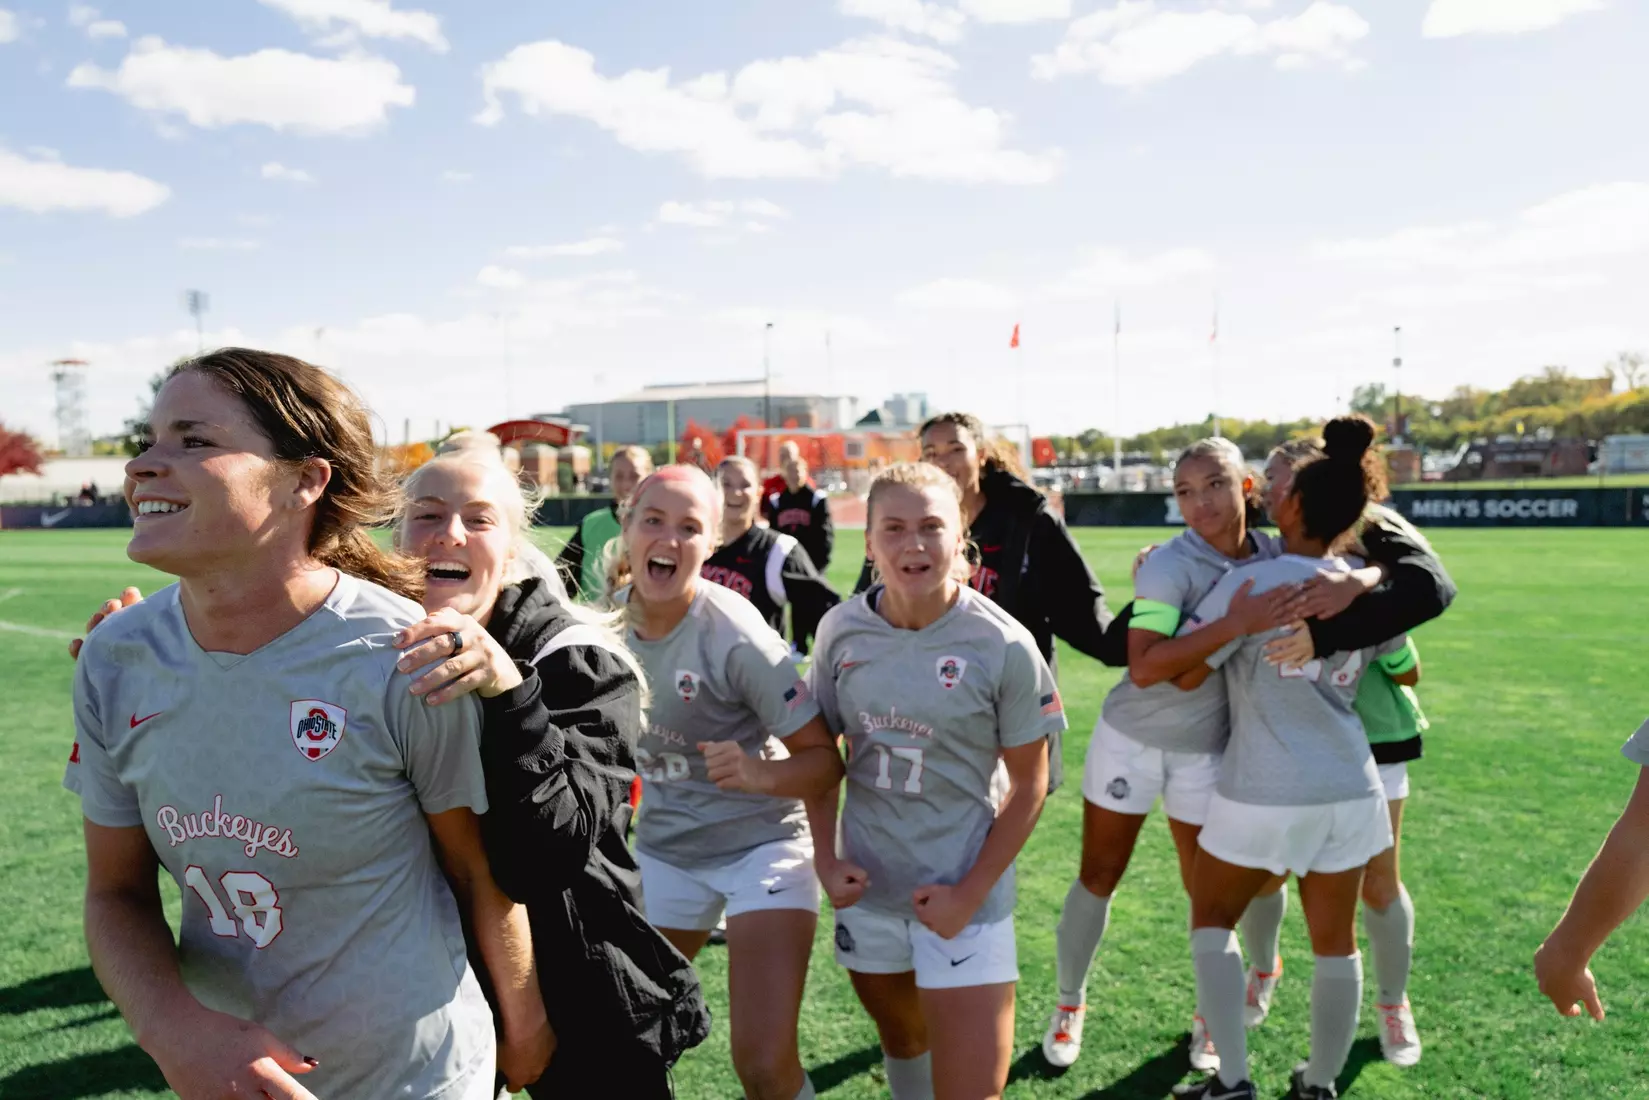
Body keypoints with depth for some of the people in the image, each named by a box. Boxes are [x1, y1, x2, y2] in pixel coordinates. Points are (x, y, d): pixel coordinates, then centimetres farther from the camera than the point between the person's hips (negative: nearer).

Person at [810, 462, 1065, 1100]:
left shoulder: (1003, 646, -16)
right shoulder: (841, 630, -7)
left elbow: (1028, 785, -8)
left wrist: (969, 895, -12)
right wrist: (825, 860, -3)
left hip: (962, 891, -3)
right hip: (866, 884, 3)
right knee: (901, 1039, 24)